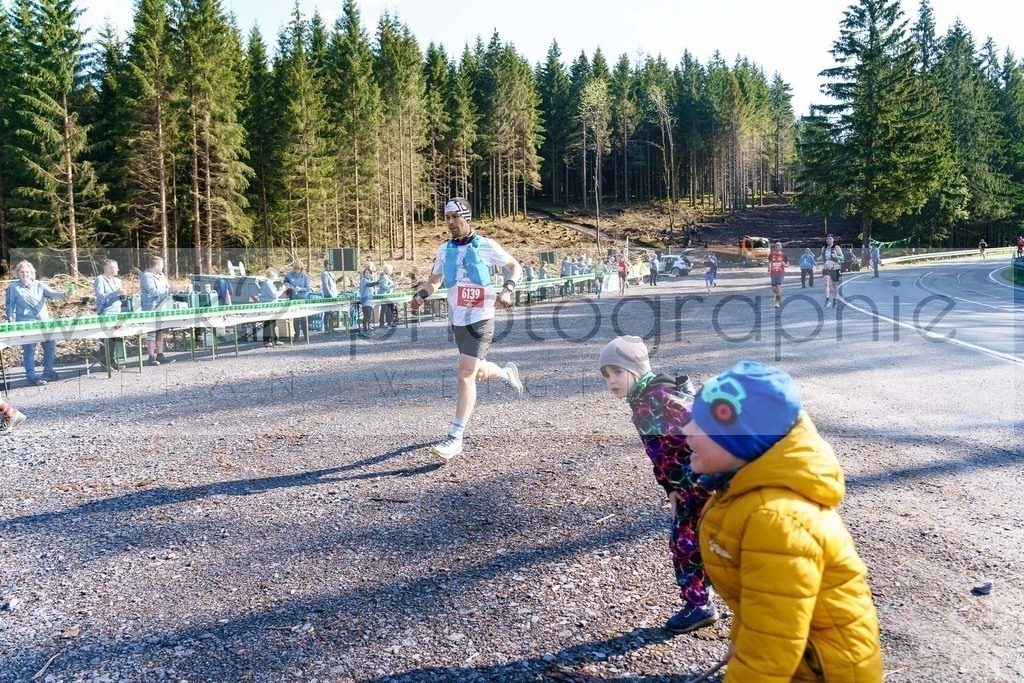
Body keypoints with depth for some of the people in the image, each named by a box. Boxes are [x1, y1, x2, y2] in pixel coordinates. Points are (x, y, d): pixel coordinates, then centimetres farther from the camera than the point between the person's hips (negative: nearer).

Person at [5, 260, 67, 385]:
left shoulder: (39, 285, 11)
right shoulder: (13, 287, 5)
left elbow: (52, 294, -1)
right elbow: (10, 306, 5)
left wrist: (64, 295, -23)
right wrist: (11, 323, -2)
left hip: (44, 321, 4)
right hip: (25, 323, -4)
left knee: (50, 346, 6)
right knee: (29, 349, -8)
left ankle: (48, 371, 21)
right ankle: (31, 376, -5)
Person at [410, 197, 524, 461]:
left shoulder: (485, 245, -4)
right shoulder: (444, 249, 9)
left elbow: (515, 266, 5)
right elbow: (434, 279, 21)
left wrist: (507, 290, -13)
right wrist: (421, 295, 0)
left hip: (480, 319, -6)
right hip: (457, 320, 6)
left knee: (465, 376, -14)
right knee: (478, 373, 17)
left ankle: (455, 438, -10)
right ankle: (507, 372, 51)